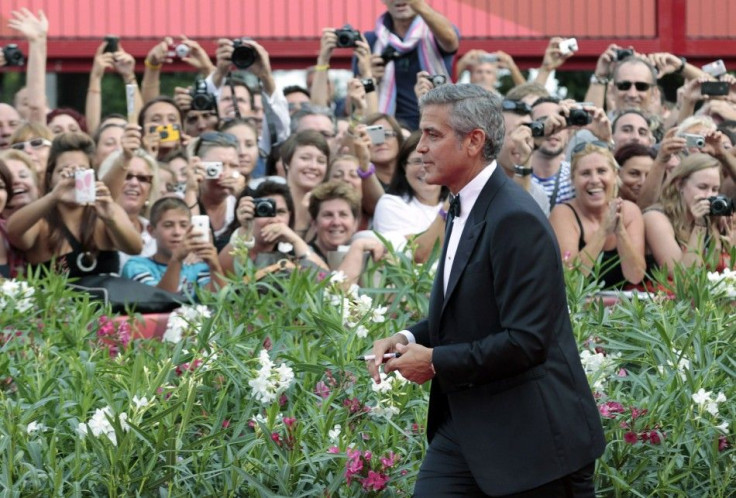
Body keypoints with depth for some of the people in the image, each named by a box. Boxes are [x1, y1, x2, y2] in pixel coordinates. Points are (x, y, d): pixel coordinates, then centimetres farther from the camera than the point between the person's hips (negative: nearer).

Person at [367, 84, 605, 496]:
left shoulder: (515, 220, -19)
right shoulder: (465, 209, 12)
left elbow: (526, 340, -24)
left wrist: (437, 362, -16)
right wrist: (410, 338, 3)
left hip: (531, 435, -9)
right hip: (464, 429, 9)